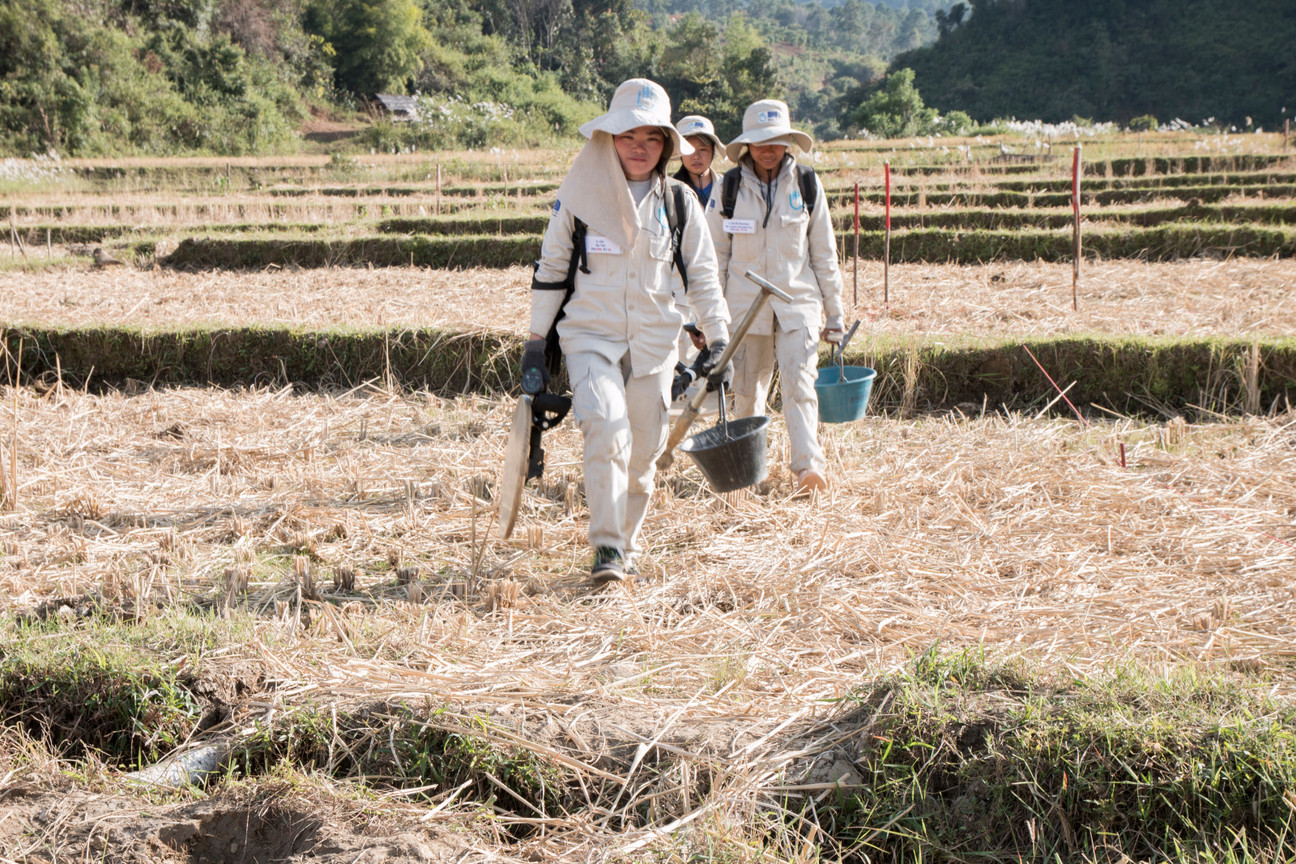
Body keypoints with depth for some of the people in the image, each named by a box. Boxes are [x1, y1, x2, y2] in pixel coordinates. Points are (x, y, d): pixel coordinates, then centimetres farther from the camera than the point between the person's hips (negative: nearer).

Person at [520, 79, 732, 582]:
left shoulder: (680, 204, 3)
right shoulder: (578, 196, -2)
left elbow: (703, 277, 11)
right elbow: (550, 270, 5)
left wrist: (719, 341, 7)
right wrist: (535, 343, 5)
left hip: (654, 343, 3)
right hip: (590, 338, -2)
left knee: (643, 451, 6)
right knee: (606, 428, -24)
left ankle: (627, 545, 26)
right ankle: (606, 548, -20)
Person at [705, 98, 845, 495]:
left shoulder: (806, 184, 2)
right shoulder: (728, 188, 1)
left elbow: (824, 254, 8)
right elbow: (714, 255, 7)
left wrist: (834, 313, 8)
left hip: (798, 302, -1)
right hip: (745, 303, 1)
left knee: (799, 382, -14)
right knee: (747, 391, 5)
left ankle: (809, 465, -16)